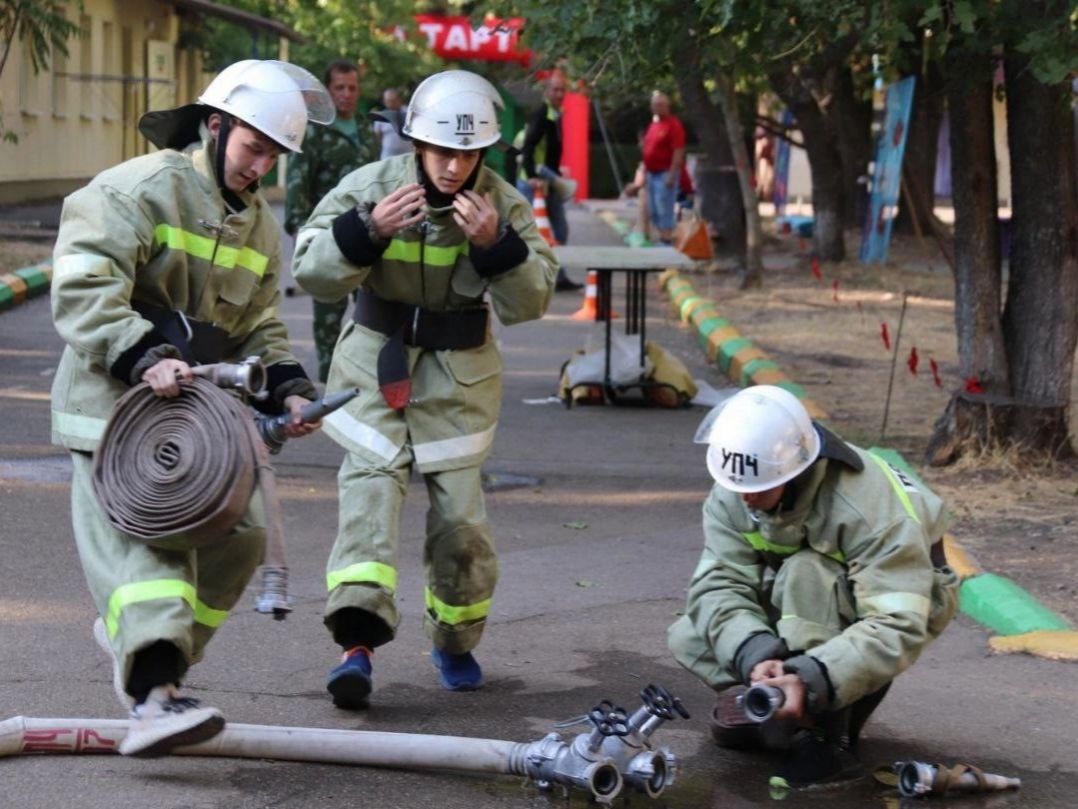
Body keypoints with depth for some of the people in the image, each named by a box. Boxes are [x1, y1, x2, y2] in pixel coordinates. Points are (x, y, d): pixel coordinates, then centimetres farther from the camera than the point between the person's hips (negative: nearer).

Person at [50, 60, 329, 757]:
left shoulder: (260, 226, 15)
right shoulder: (137, 189, -11)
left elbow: (260, 329, 18)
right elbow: (83, 292, -20)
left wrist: (288, 388, -2)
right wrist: (145, 356, -33)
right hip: (115, 400, -8)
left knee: (240, 536, 7)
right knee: (144, 541, -19)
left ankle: (152, 663, 25)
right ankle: (151, 697, -29)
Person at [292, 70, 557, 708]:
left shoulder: (503, 203, -6)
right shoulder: (372, 186, -9)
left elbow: (531, 302, -10)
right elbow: (312, 274, -12)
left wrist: (495, 245, -26)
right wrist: (367, 232, -29)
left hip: (458, 370, 1)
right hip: (376, 362, -1)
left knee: (461, 509, 0)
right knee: (372, 486, -17)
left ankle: (456, 643, 22)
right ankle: (358, 642, -28)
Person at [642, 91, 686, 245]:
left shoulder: (673, 124, -11)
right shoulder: (653, 124, 16)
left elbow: (679, 152, -18)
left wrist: (672, 175, -22)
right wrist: (645, 171, 18)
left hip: (665, 174, -9)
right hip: (652, 173, 9)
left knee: (664, 209, -11)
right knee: (653, 210, 12)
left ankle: (667, 240, -10)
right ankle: (662, 237, 20)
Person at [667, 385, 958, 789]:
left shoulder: (870, 505, -36)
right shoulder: (731, 495, -19)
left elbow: (898, 627, -41)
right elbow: (717, 586, -26)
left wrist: (813, 680, -53)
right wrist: (755, 654, -45)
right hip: (809, 609, 6)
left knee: (803, 576, -37)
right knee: (687, 637, -13)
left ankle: (826, 737, -28)